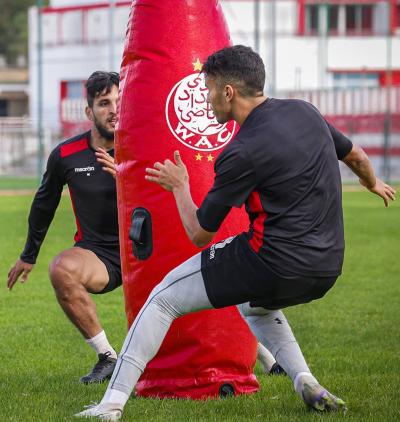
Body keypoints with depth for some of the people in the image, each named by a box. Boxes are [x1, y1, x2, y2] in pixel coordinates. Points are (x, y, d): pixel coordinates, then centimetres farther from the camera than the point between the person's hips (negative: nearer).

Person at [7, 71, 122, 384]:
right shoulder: (66, 155, 2)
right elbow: (44, 204, 19)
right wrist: (29, 256, 29)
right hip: (96, 251, 1)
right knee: (62, 268, -33)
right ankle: (107, 357, -18)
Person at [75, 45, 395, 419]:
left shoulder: (241, 154, -15)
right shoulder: (304, 112, 6)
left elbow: (199, 233, -7)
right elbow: (356, 156, 25)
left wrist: (179, 187, 12)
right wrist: (373, 184, 47)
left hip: (274, 263, -8)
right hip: (326, 269, 8)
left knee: (163, 299, 5)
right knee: (253, 304, 38)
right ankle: (307, 384, 17)